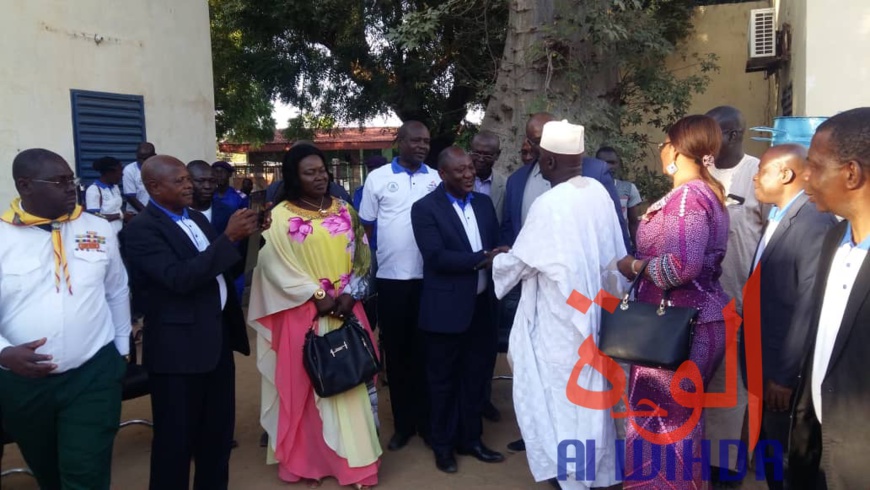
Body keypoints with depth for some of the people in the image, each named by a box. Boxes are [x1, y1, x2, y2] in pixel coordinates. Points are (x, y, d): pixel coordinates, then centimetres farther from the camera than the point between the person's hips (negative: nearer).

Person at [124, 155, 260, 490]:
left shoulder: (196, 218, 11)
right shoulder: (143, 229, -14)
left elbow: (225, 270, 15)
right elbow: (180, 278, -26)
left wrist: (246, 235, -1)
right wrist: (228, 237, -25)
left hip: (218, 337, 8)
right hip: (179, 346, -8)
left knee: (218, 431, 20)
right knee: (177, 437, 7)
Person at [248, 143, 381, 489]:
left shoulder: (344, 210, 8)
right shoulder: (281, 216, -4)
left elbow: (361, 256, 8)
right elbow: (278, 267, -8)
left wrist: (350, 294, -7)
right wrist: (318, 297, -13)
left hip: (345, 310, 3)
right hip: (303, 313, -3)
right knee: (306, 385, 5)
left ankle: (353, 459, 18)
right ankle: (307, 461, 18)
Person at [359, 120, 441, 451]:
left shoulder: (437, 179, 5)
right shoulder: (377, 178, 1)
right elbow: (365, 227, 5)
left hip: (430, 278, 1)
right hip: (391, 278, -1)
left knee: (425, 351, 9)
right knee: (396, 351, 8)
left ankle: (428, 421, 23)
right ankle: (403, 424, 22)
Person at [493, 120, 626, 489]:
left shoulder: (549, 204, -20)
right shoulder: (598, 191, -2)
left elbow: (520, 261, -10)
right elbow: (615, 255, 5)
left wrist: (494, 261, 10)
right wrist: (612, 295, 19)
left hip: (560, 316, -7)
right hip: (594, 312, 7)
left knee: (558, 395, 7)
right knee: (589, 392, 18)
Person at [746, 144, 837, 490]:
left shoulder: (816, 223, -20)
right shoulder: (776, 219, 11)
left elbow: (810, 306, -23)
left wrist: (786, 375, -19)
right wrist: (758, 365, 13)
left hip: (786, 370, -8)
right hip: (763, 363, 8)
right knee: (769, 457, 21)